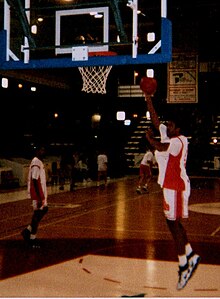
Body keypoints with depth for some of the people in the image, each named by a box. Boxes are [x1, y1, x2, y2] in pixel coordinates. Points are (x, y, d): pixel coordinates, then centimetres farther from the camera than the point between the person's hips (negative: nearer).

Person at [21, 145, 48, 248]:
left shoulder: (40, 162, 13)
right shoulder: (36, 163, -18)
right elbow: (35, 181, -22)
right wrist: (39, 197, -24)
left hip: (41, 192, 10)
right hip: (37, 193, -10)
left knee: (44, 209, 17)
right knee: (37, 214, -3)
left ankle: (28, 230, 22)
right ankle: (32, 239, 7)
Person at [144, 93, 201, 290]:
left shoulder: (179, 141, -15)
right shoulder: (168, 136, 11)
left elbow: (161, 147, -33)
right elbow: (155, 119, 16)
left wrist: (150, 138, -14)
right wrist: (148, 99, 10)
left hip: (176, 186, -10)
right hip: (171, 185, 10)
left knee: (173, 224, -7)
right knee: (174, 223, 16)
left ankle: (184, 267, -2)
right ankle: (191, 256, 25)